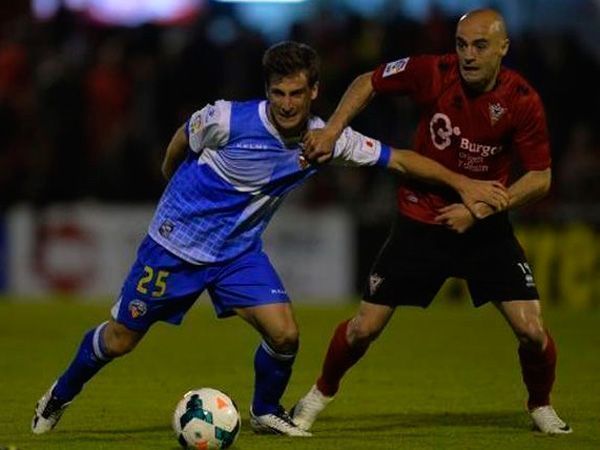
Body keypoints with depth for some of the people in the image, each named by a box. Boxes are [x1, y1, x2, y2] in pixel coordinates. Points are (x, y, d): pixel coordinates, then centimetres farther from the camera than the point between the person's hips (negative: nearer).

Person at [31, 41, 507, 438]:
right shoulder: (227, 120, -24)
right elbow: (182, 139, -2)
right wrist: (170, 179, 16)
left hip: (239, 250, 3)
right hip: (177, 240, -3)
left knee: (284, 334, -12)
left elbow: (398, 157, -8)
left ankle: (266, 411, 17)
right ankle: (60, 396, 30)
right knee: (120, 340, 2)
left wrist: (461, 181, -13)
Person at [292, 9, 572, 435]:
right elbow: (368, 82, 1)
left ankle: (541, 407, 19)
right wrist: (332, 129, -12)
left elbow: (540, 177, -11)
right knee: (364, 328, -1)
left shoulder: (522, 101, -16)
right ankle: (320, 394, 28)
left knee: (531, 329, -11)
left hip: (485, 226, 0)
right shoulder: (432, 73, -16)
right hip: (420, 220, 0)